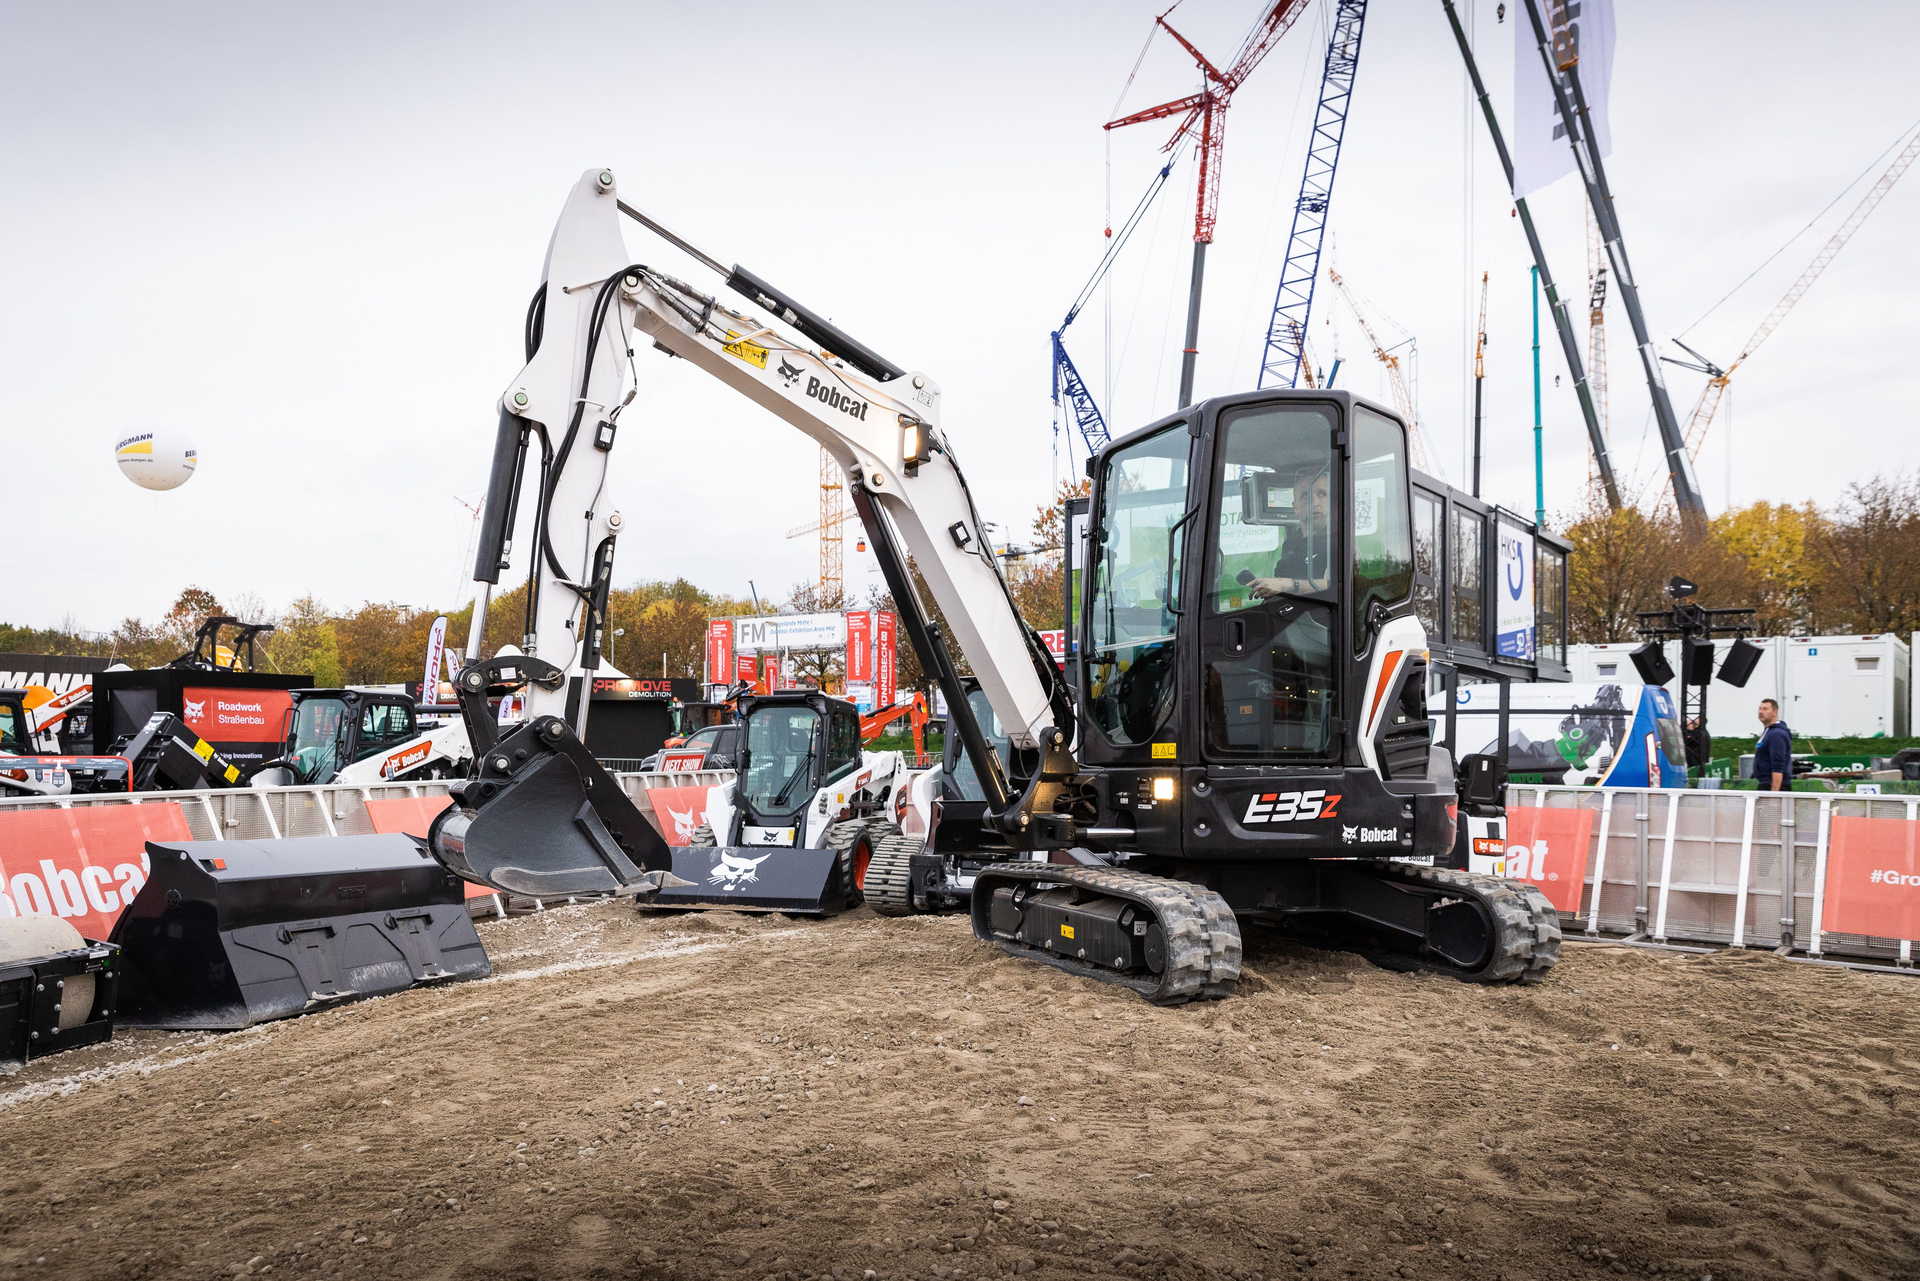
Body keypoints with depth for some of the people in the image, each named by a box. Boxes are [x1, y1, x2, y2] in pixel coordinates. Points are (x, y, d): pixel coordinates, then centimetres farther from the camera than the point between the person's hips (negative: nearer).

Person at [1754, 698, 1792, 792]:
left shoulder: (1777, 734, -15)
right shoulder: (1767, 731, 18)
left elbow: (1778, 768, -21)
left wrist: (1774, 792, -26)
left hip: (1776, 787, -10)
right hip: (1766, 786, 10)